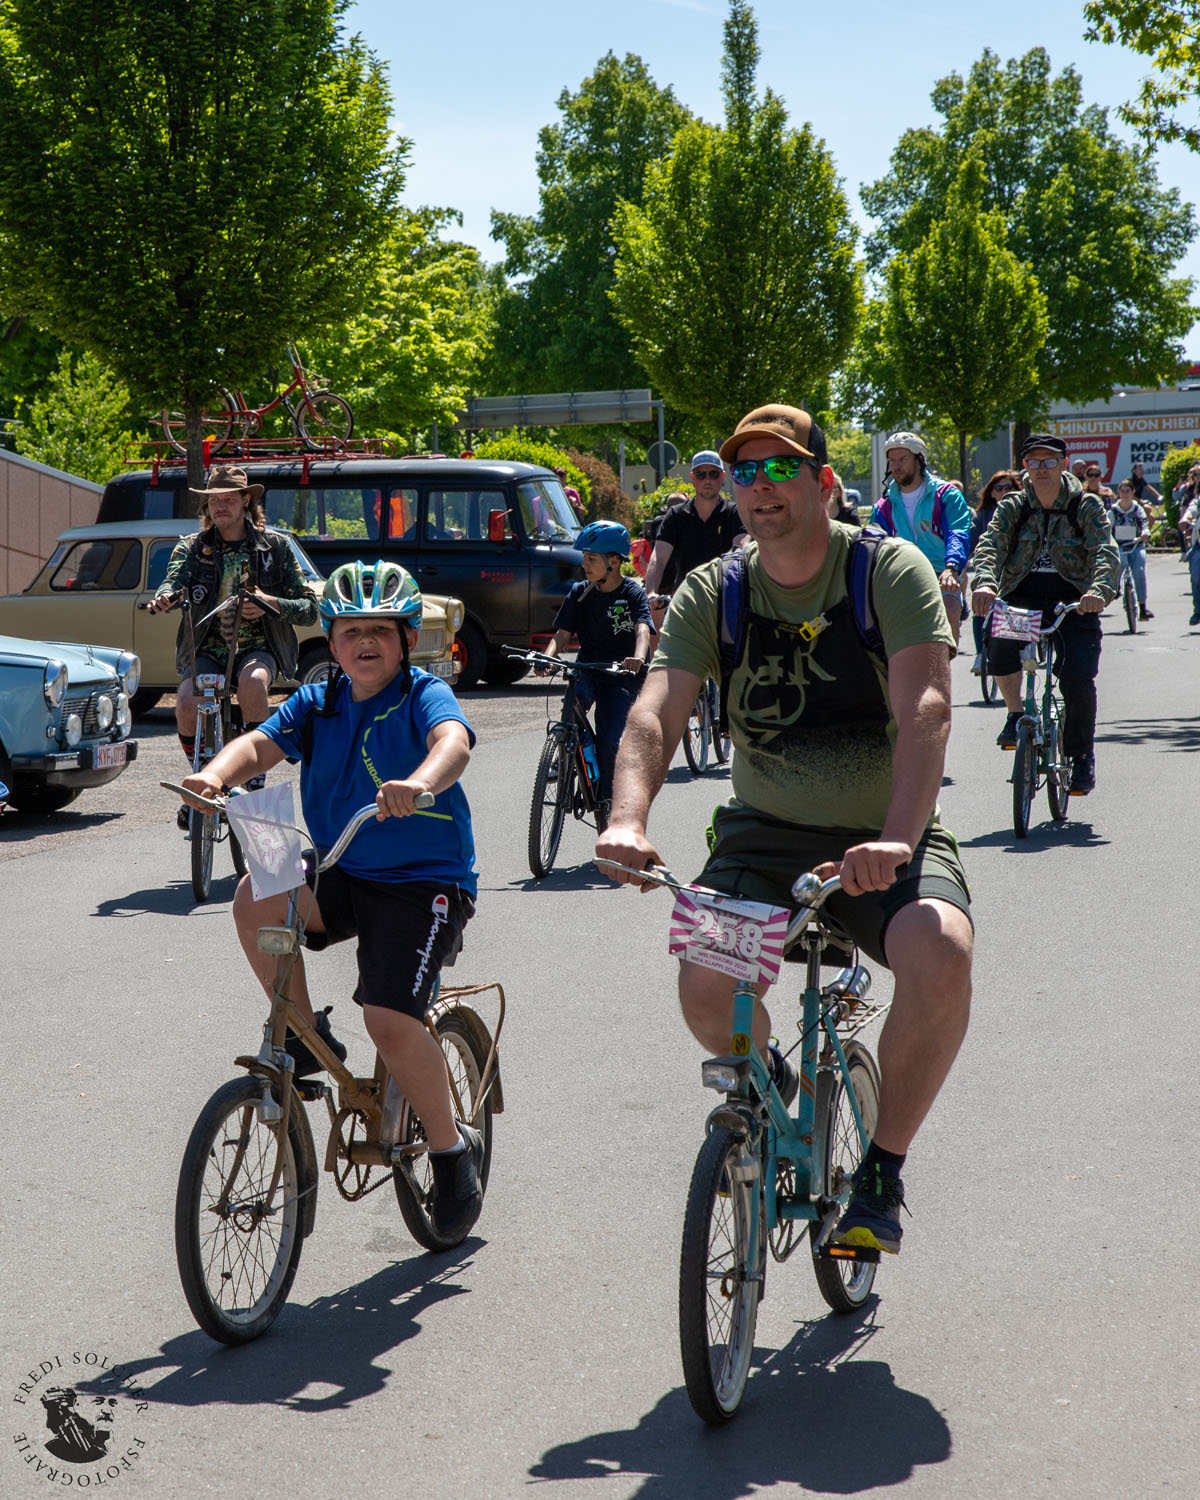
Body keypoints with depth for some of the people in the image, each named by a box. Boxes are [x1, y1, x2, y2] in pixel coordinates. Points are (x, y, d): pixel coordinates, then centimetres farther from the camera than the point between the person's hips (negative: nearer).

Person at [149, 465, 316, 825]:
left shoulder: (275, 546, 7)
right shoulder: (192, 548, 10)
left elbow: (309, 608, 2)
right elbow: (175, 579, -11)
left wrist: (272, 604, -19)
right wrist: (164, 597, -36)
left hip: (257, 648, -2)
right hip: (206, 649, 2)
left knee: (253, 681, -37)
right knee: (187, 702, -28)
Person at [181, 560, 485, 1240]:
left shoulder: (425, 694, -9)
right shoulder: (318, 702, 6)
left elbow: (454, 741, -31)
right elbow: (260, 744, -8)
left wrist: (420, 782, -54)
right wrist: (216, 775, -32)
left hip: (424, 881, -5)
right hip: (341, 874, 5)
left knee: (391, 1019, -18)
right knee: (256, 899, -23)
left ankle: (454, 1148, 4)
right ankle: (306, 1037, -3)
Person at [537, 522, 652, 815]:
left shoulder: (633, 593, -6)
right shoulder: (580, 593, 4)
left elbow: (643, 629, -23)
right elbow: (563, 633, -2)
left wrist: (638, 657, -45)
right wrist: (547, 658, -24)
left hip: (621, 673, -3)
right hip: (587, 668, 3)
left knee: (610, 740, -13)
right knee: (577, 696, -33)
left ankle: (606, 799, 8)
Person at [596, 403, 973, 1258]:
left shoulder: (892, 571, -9)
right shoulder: (712, 594, -1)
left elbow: (925, 711, -23)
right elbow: (657, 712, -14)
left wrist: (896, 837, -39)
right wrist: (628, 821, -35)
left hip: (884, 838, -2)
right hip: (766, 833, 2)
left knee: (940, 954, -33)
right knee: (705, 983, -25)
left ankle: (882, 1168, -10)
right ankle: (767, 1084, 13)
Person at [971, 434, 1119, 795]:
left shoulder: (1087, 506, 0)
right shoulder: (1013, 507, 4)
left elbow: (1105, 552, -14)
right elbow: (990, 545, -12)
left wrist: (1099, 589, -37)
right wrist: (985, 583, -34)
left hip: (1073, 602, -1)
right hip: (1021, 598, 1)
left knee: (1077, 677, -20)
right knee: (999, 647, -30)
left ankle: (1082, 755, 5)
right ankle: (1016, 713, 1)